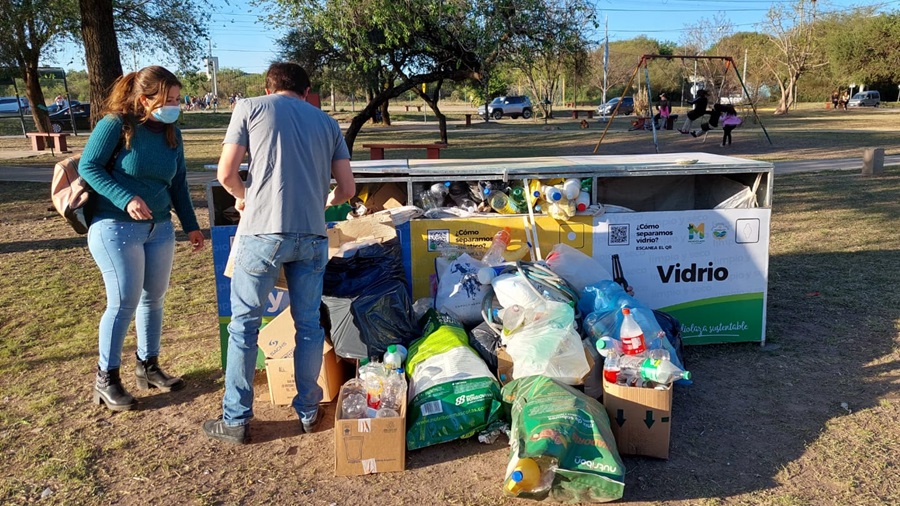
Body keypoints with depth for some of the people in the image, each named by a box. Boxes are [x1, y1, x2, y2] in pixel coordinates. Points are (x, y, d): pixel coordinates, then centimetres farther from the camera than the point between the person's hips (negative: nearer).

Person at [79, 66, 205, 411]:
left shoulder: (171, 134, 5)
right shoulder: (115, 125, -11)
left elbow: (179, 182, 12)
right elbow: (88, 166, -12)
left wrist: (190, 225, 11)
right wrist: (126, 199, -24)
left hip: (160, 227, 6)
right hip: (116, 227, -6)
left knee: (154, 298, 12)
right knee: (124, 302, -5)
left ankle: (148, 366, 27)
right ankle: (106, 379, 11)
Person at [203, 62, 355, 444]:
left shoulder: (250, 108, 8)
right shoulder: (326, 122, 16)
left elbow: (226, 174, 0)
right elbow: (347, 189, 12)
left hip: (262, 232, -3)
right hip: (312, 236, 3)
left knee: (244, 325, 9)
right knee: (309, 325, 15)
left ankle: (236, 421, 17)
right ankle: (308, 412, 27)